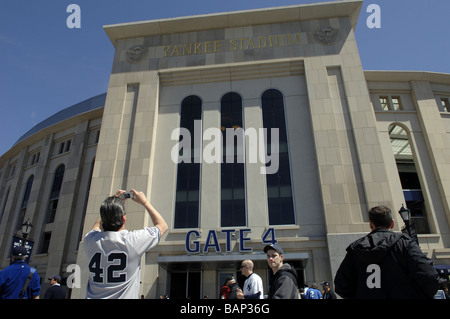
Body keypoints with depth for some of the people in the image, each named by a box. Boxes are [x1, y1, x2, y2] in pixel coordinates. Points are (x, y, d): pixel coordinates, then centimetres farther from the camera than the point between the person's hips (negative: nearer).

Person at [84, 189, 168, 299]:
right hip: (125, 296, -2)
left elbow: (98, 225, 18)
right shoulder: (133, 240, -18)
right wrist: (144, 202, 5)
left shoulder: (90, 240, -8)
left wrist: (115, 200, 16)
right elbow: (162, 225, -2)